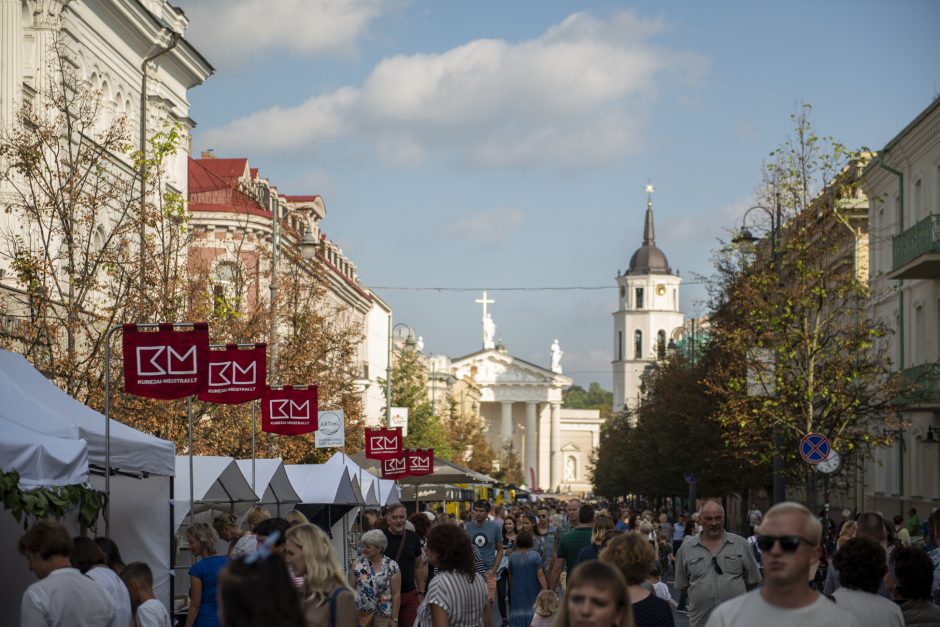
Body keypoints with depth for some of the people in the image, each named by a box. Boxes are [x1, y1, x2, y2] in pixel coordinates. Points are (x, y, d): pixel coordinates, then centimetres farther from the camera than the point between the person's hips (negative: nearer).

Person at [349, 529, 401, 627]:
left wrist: (394, 619, -6)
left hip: (383, 616, -2)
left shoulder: (392, 567, -6)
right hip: (360, 614, 2)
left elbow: (396, 595, -4)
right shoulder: (357, 564, 1)